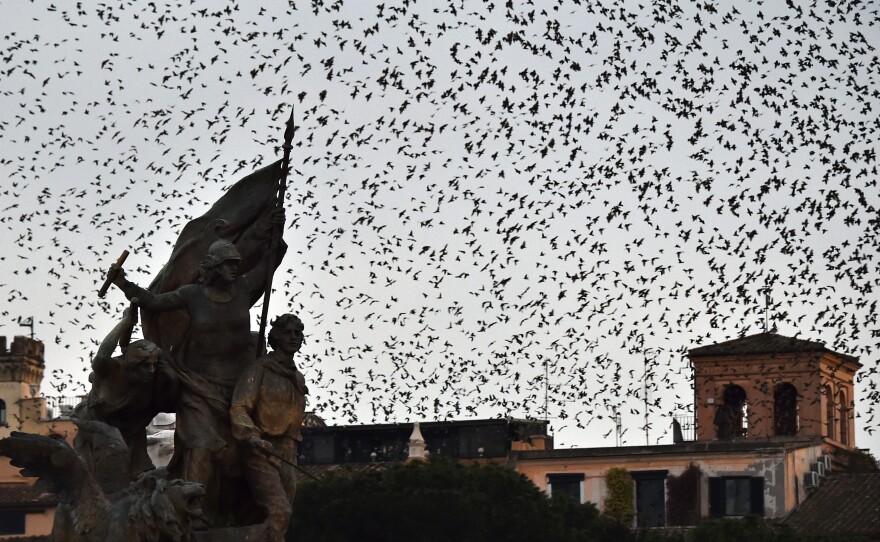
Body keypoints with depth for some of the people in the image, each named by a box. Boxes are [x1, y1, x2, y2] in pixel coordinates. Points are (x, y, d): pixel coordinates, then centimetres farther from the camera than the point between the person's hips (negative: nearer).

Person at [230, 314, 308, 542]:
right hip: (261, 456, -7)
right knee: (279, 511, -24)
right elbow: (239, 409, -16)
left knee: (282, 515, 6)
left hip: (287, 458, 7)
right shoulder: (259, 370, -5)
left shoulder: (298, 379, 18)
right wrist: (252, 436, -33)